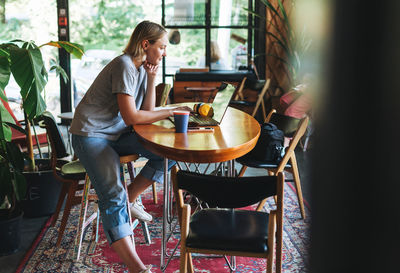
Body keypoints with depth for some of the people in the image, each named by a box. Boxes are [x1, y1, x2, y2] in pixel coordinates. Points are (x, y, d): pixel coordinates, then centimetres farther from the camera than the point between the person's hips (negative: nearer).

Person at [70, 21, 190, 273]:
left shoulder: (143, 68, 8)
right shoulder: (125, 66, -19)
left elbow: (147, 112, 6)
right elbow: (131, 117, -22)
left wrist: (152, 79, -4)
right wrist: (170, 112, -15)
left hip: (117, 134, 8)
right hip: (91, 135, -8)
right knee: (113, 195, -26)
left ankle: (129, 198, 4)